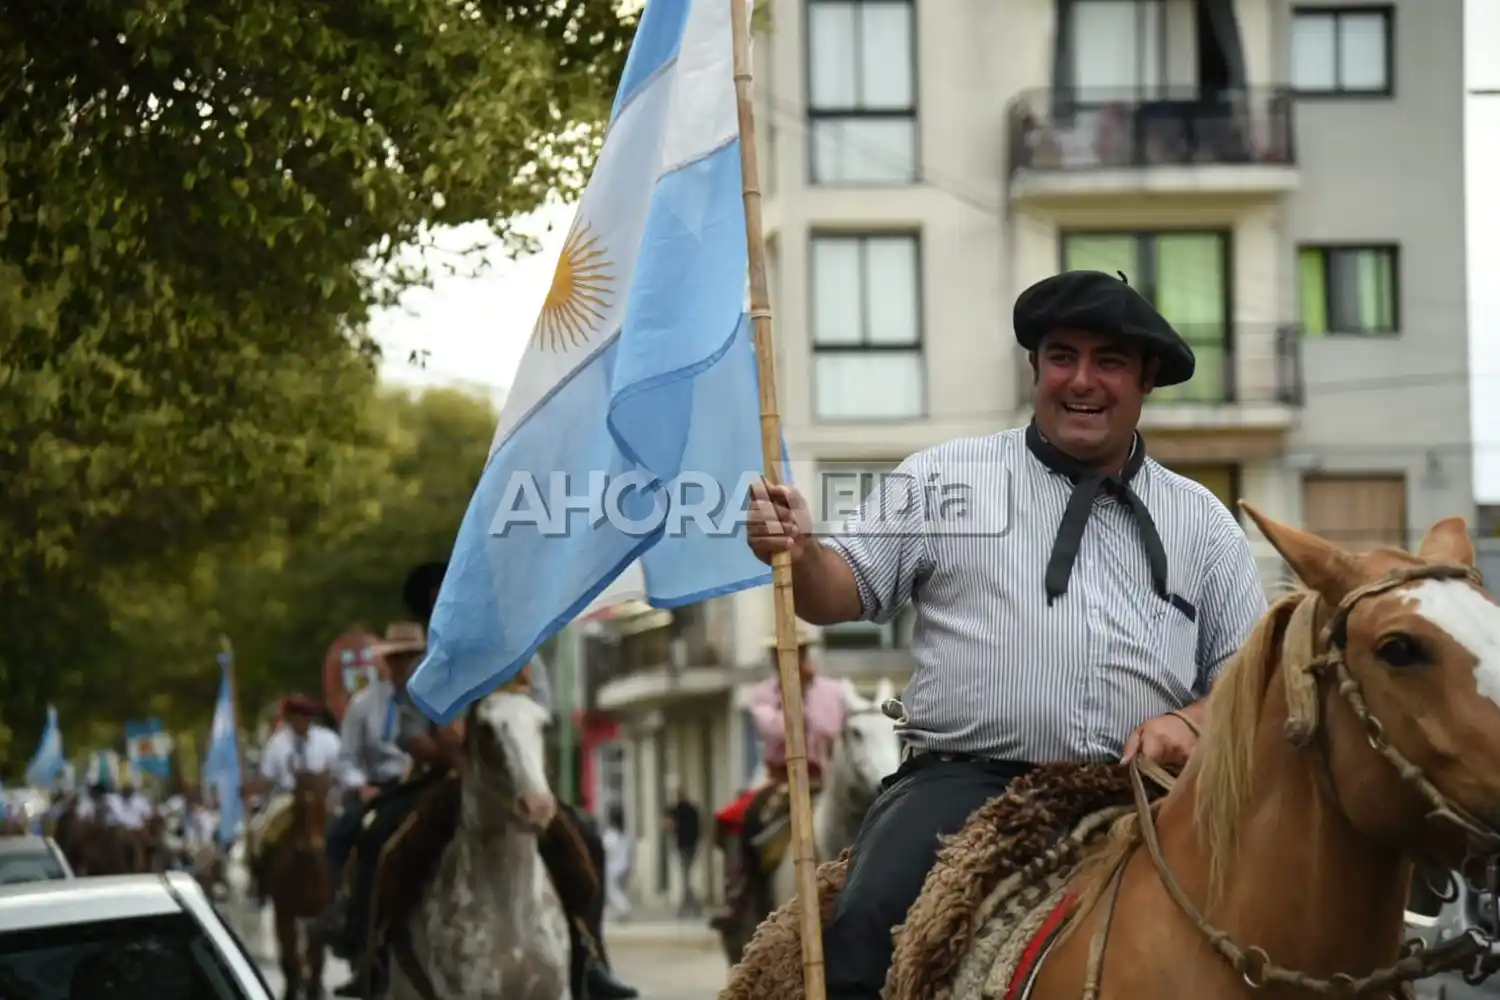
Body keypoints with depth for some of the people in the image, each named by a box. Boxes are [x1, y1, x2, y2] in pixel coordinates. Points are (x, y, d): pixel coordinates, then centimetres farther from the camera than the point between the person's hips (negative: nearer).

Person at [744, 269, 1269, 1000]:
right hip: (966, 782, -2)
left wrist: (1192, 722, -5)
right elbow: (847, 592, 11)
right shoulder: (942, 479, 13)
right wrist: (799, 553, -12)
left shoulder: (1200, 520, 17)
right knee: (867, 930, -29)